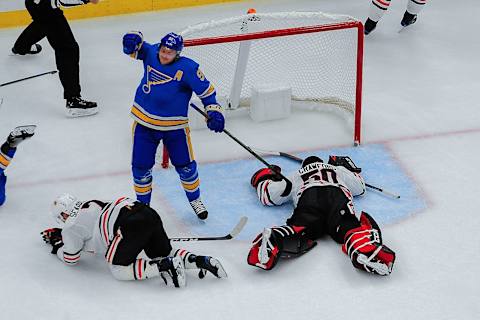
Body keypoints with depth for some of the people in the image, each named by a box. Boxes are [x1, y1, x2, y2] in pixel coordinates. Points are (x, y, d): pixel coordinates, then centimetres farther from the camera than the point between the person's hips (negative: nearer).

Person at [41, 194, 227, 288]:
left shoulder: (71, 227, 12)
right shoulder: (89, 205, 35)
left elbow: (71, 259, 21)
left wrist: (57, 247, 41)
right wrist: (60, 234, 59)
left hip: (130, 225, -9)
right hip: (147, 212, 9)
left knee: (119, 269, 2)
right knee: (164, 254, 23)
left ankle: (165, 265, -15)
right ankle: (201, 260, -3)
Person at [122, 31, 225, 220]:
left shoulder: (188, 68, -15)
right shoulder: (151, 53, -5)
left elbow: (206, 90, -10)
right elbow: (135, 46, 9)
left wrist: (214, 112, -21)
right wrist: (132, 39, -15)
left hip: (174, 125, -2)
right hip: (144, 122, 3)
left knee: (185, 166, 8)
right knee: (140, 167, 5)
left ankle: (194, 199, 34)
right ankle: (142, 204, 26)